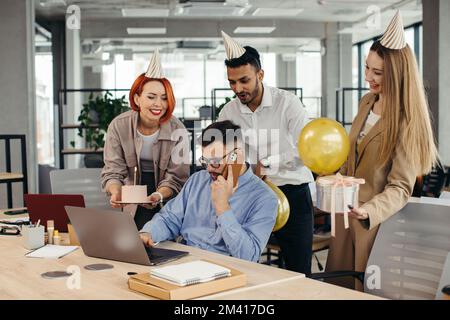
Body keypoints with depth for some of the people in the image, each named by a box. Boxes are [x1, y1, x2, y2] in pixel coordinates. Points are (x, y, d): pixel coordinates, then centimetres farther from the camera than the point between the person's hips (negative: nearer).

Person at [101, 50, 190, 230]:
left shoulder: (177, 131, -15)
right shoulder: (118, 126, -11)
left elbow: (176, 177, -14)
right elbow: (113, 171, -10)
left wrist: (159, 195, -35)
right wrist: (116, 192, -33)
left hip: (166, 202, -1)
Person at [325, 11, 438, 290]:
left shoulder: (406, 121, -19)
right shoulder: (367, 102, 4)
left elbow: (401, 187, -22)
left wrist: (370, 210, -36)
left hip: (379, 219, -7)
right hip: (347, 211, 7)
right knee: (337, 285, 17)